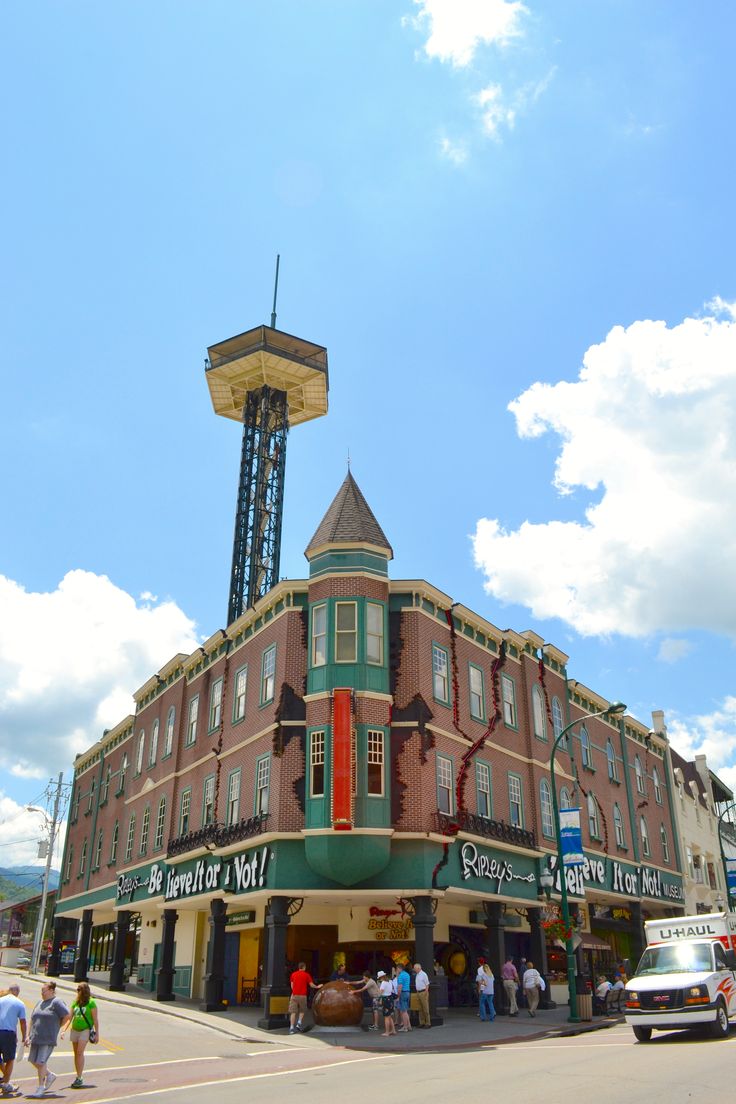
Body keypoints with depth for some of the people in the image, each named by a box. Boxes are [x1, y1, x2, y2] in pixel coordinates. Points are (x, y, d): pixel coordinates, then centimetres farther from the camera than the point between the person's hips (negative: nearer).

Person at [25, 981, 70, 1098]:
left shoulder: (56, 1002, -10)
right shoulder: (40, 1002, 13)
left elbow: (67, 1016, -13)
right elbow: (33, 1019, 19)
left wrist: (57, 1026, -3)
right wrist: (29, 1035, 13)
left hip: (48, 1038, -8)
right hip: (36, 1038, 8)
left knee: (41, 1062, -7)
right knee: (33, 1060, 10)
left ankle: (41, 1088, 7)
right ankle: (50, 1075, 29)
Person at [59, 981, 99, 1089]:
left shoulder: (91, 1002, -8)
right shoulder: (75, 1002, 8)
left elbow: (95, 1019, -7)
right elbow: (70, 1017, 12)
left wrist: (97, 1033, -7)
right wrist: (63, 1030, 3)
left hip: (85, 1030, -6)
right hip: (74, 1030, 6)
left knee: (80, 1052, -15)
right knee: (76, 1054, 9)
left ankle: (79, 1079, -12)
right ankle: (78, 1078, 18)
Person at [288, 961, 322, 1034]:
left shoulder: (293, 974, 7)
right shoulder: (306, 975, 0)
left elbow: (292, 985, 13)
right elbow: (311, 985, 2)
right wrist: (317, 987, 20)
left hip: (294, 995, 2)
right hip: (302, 996, -2)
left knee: (293, 1012, 1)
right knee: (302, 1010, 18)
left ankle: (292, 1028, -6)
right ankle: (299, 1023, 3)